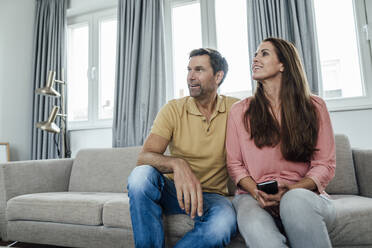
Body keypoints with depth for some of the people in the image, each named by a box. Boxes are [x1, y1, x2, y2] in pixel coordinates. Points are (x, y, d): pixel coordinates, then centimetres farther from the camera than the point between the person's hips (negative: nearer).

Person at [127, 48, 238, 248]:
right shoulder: (173, 109, -5)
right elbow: (144, 158, -16)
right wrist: (177, 163, -36)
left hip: (211, 195, 0)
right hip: (173, 191, 1)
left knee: (224, 222, -33)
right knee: (140, 175, -30)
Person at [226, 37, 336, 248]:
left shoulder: (315, 107, 7)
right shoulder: (240, 111, 8)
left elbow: (325, 164, 3)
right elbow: (234, 164, 7)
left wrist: (291, 190, -14)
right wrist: (256, 193, -11)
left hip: (304, 194, 2)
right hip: (254, 197, -1)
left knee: (296, 200, -36)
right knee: (256, 229, -36)